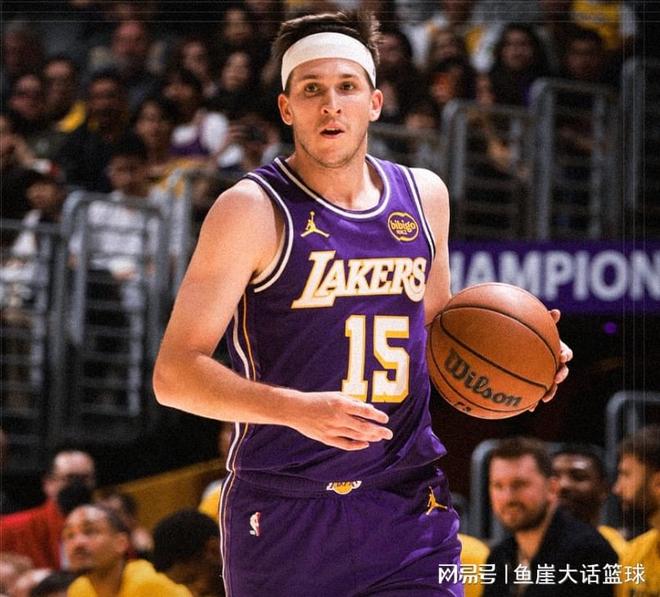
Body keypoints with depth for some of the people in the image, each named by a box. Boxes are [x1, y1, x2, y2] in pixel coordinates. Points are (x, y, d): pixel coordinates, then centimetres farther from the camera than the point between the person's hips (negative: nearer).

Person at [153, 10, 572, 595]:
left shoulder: (424, 196, 10)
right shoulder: (252, 211, -8)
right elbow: (174, 373, -11)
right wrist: (296, 409, -25)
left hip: (407, 509, 4)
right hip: (283, 520, -4)